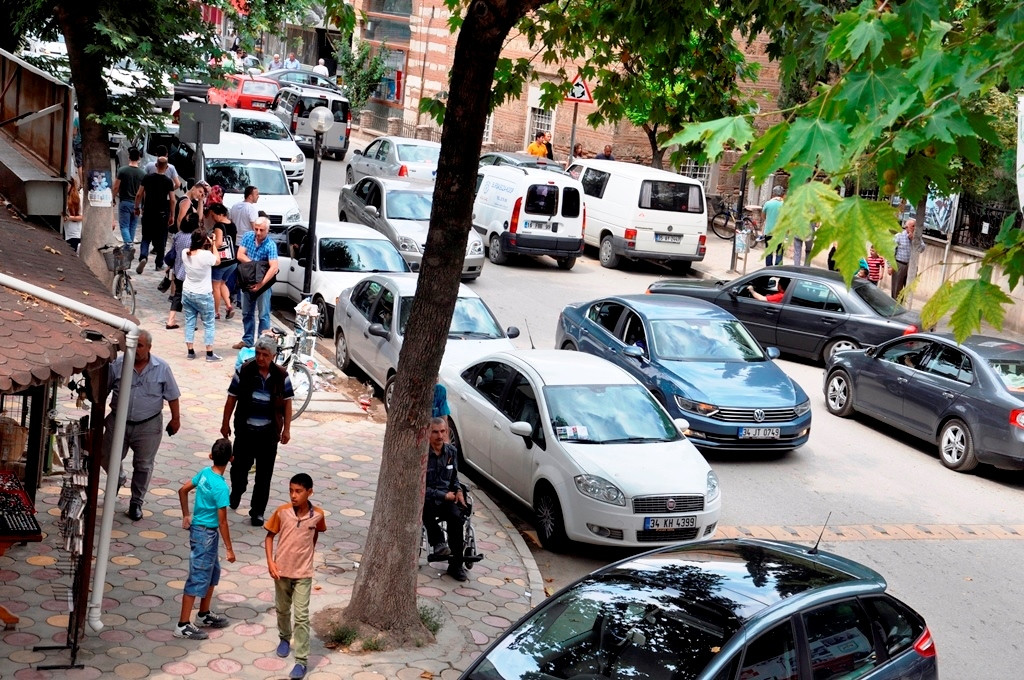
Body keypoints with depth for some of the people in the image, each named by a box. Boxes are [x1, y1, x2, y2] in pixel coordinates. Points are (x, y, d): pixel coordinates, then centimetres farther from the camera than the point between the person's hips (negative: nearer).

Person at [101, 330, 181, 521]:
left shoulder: (162, 368, -7)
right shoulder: (117, 365, -7)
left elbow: (172, 396, 1)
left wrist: (175, 418, 3)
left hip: (148, 426, -1)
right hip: (118, 422, 1)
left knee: (143, 465, 7)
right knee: (107, 458, 11)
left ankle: (136, 503, 22)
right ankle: (119, 479, 45)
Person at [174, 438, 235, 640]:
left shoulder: (204, 473, -1)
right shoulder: (221, 487, -24)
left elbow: (183, 490, 11)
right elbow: (222, 521, -21)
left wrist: (186, 515, 21)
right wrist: (229, 549, -13)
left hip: (197, 527, 9)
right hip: (206, 534, -9)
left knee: (213, 572, 22)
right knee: (198, 579, -1)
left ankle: (204, 614, 35)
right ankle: (183, 625, 6)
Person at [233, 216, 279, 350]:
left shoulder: (270, 245, -19)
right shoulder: (248, 237, -3)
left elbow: (274, 268, -27)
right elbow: (239, 255, -5)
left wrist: (261, 284, -33)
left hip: (263, 283, -6)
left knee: (263, 315, -3)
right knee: (247, 313, 15)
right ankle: (247, 340, 28)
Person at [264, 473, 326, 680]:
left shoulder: (317, 515, -12)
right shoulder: (282, 512, -13)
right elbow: (269, 536, -2)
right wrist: (270, 561, -10)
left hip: (303, 573, -2)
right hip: (281, 570, 2)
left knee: (301, 616, -4)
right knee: (282, 610, 21)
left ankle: (302, 660, 1)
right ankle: (284, 638, 48)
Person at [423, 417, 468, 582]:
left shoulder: (451, 452, 5)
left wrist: (458, 490, 1)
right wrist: (444, 495, -15)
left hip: (447, 497, 4)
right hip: (426, 499, -4)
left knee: (457, 515, -27)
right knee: (427, 506, -39)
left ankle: (456, 565, -20)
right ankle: (437, 542, -19)